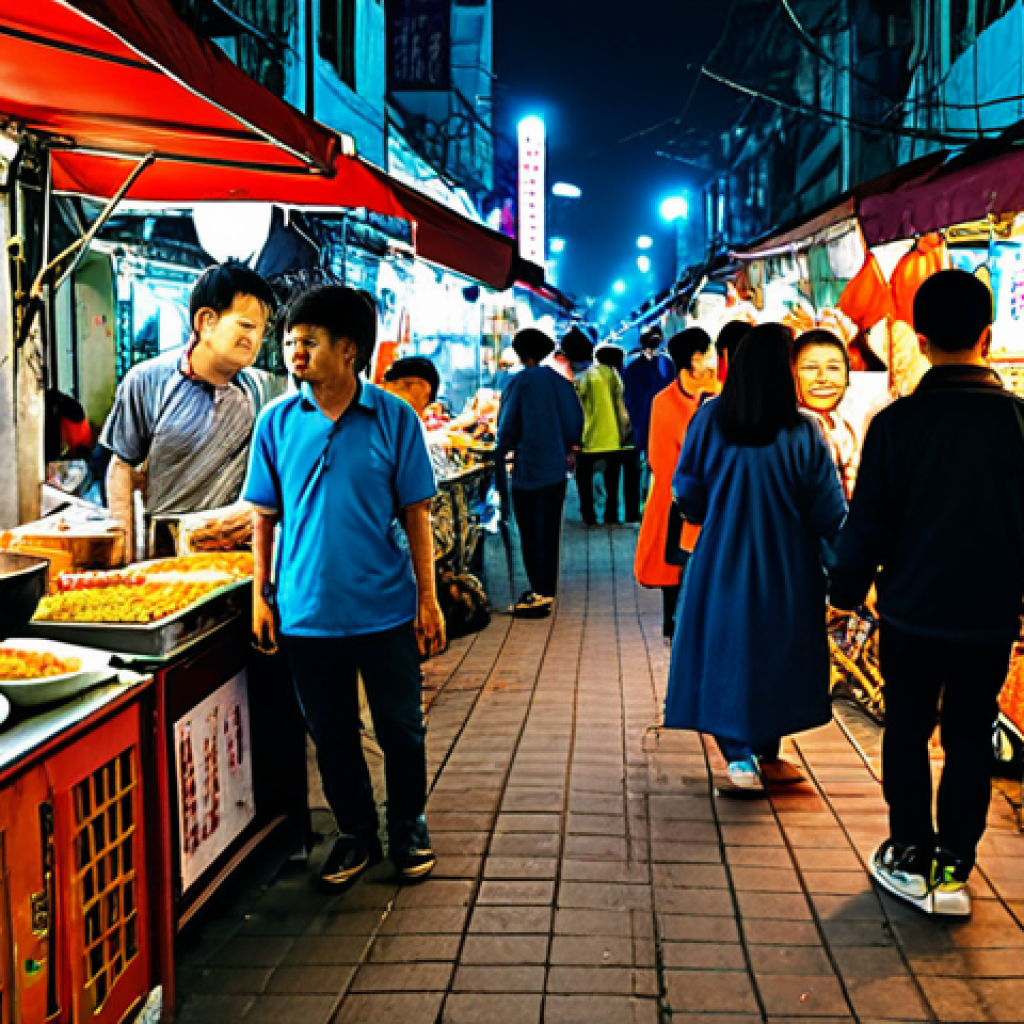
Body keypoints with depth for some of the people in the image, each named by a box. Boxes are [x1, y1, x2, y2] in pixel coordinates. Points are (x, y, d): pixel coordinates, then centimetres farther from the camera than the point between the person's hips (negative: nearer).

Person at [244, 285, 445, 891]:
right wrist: (261, 595, 4)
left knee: (402, 728, 11)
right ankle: (357, 833, 33)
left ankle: (409, 826, 33)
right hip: (307, 611, 2)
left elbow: (416, 514, -2)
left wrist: (428, 598, -3)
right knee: (332, 734, 14)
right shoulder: (277, 421, 0)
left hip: (386, 609, -2)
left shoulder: (394, 418, -6)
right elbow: (266, 515, 7)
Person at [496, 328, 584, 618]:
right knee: (550, 531, 14)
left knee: (532, 534, 0)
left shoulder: (518, 384, -12)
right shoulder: (560, 382, 4)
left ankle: (540, 595, -1)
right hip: (557, 469, 6)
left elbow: (507, 426, -10)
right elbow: (576, 422, 8)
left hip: (528, 471, -6)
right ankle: (548, 589, 22)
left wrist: (501, 454, 8)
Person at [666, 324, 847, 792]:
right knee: (778, 654, 17)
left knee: (725, 649, 13)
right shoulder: (802, 432, -16)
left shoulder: (709, 419, -10)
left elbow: (686, 490, -2)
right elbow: (828, 511, -10)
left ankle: (739, 754, 6)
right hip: (787, 568, -1)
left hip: (721, 559, 1)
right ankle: (767, 746, 30)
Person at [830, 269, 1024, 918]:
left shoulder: (897, 421, -11)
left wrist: (847, 590, 7)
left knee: (907, 733, 14)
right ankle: (954, 870, 17)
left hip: (912, 612, -1)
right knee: (970, 741, 12)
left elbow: (868, 521, -7)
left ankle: (912, 860, 20)